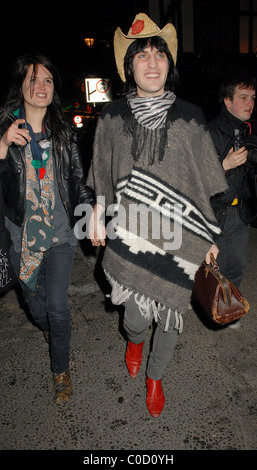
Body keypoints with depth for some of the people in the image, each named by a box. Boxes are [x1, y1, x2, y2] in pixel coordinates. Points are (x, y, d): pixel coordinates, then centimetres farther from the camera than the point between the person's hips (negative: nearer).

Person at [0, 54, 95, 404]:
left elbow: (78, 178, 3)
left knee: (57, 304, -1)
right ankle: (46, 328, 55)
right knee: (32, 295, 19)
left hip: (61, 230, 0)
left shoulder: (63, 130, 1)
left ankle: (61, 370, 22)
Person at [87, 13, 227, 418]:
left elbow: (204, 183, 5)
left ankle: (154, 376, 40)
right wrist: (97, 217, 14)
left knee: (171, 315, 9)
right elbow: (103, 180, 13)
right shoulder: (112, 117, 3)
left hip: (179, 237, 1)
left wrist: (209, 236, 6)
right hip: (130, 235, 0)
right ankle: (134, 340, 42)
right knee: (137, 316, 0)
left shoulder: (189, 118, 2)